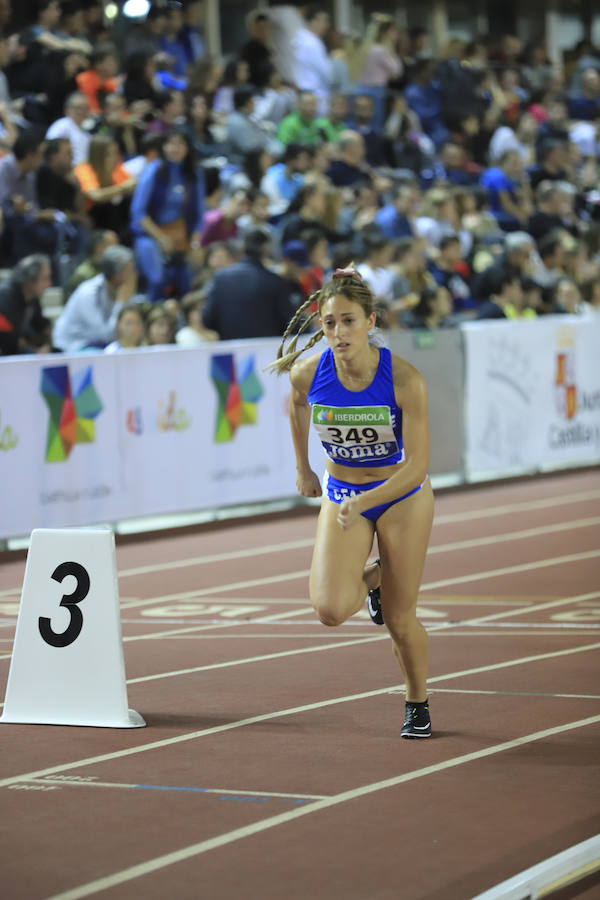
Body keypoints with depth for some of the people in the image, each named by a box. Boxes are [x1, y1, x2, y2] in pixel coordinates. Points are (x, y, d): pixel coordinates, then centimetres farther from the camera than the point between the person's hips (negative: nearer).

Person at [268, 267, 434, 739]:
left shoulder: (404, 379, -28)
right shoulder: (308, 372, -20)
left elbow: (417, 465, -26)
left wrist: (363, 502, -40)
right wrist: (304, 467, 15)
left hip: (401, 494, -2)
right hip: (340, 493, 2)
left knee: (400, 620, 3)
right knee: (331, 608, -17)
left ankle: (418, 704, 32)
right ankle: (371, 578, 19)